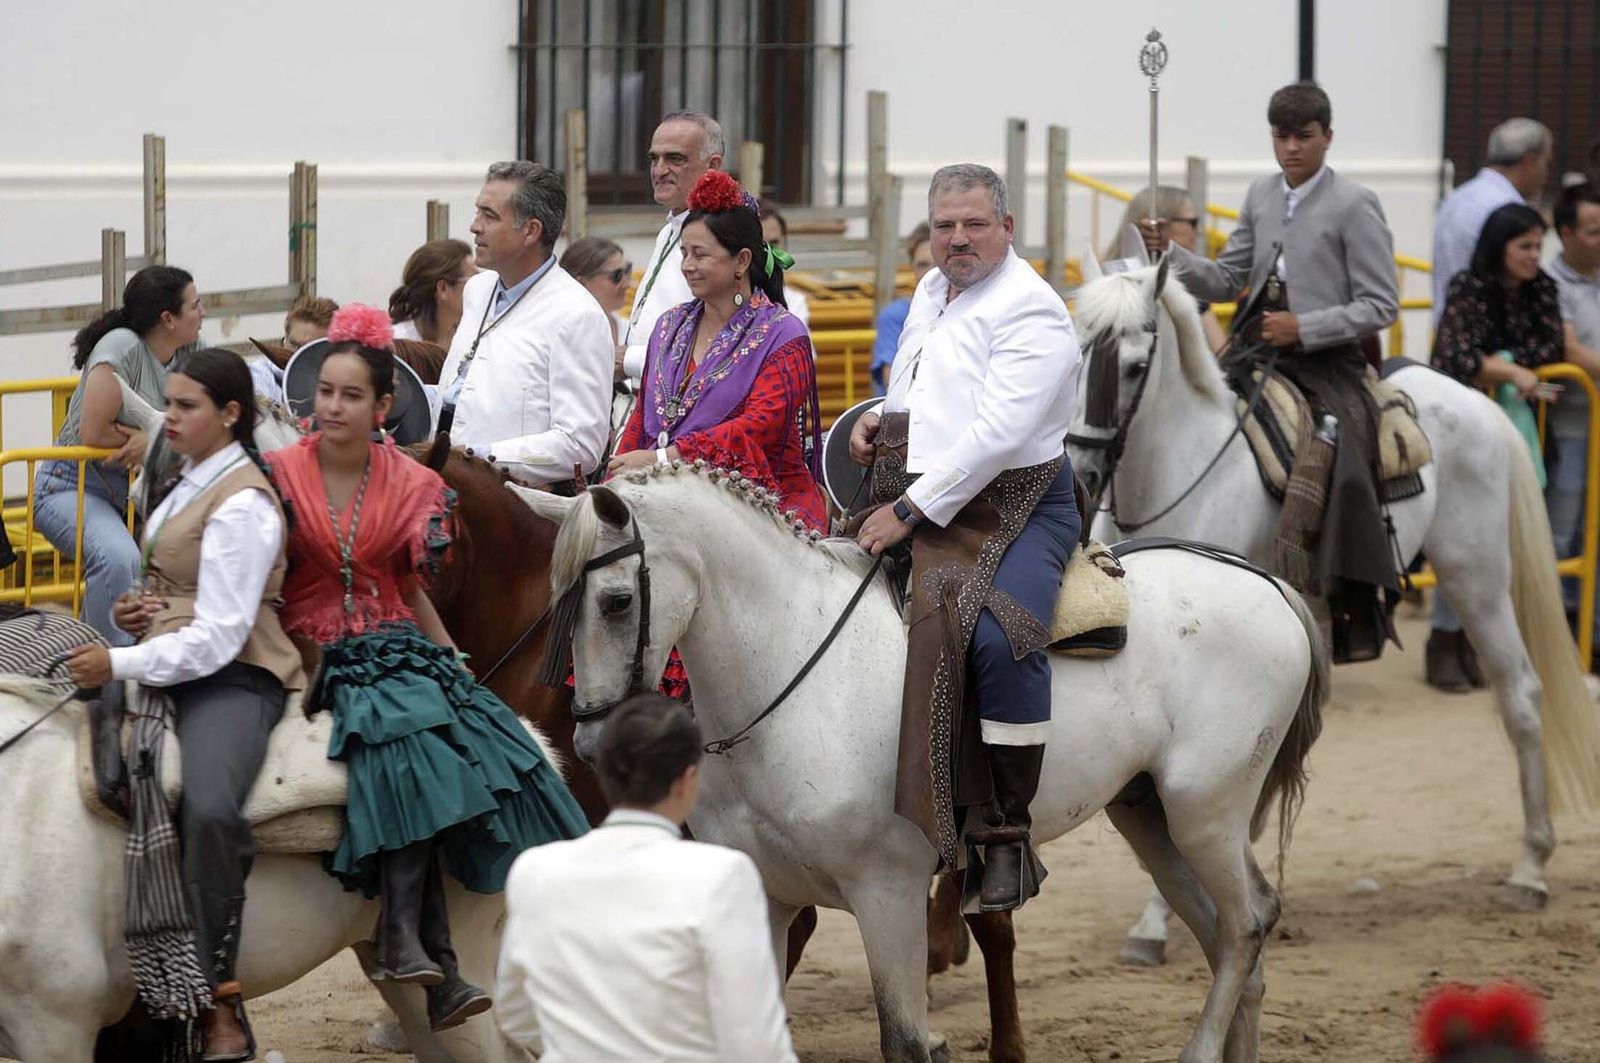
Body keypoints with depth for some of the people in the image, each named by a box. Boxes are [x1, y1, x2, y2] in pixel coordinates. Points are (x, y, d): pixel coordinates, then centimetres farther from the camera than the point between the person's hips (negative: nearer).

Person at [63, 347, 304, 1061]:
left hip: (230, 680, -10)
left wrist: (121, 665, -26)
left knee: (209, 808, -35)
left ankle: (218, 1000, -31)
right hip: (168, 672, 10)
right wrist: (133, 611, 12)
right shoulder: (191, 484, 18)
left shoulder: (241, 506, -11)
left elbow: (217, 638, -18)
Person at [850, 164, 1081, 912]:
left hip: (1018, 506, -9)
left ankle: (1008, 830, -26)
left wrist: (911, 511, -22)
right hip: (920, 506, 9)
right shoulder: (929, 295, 17)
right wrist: (879, 421, 10)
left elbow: (996, 434, -21)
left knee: (998, 638, -33)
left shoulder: (1030, 310, -12)